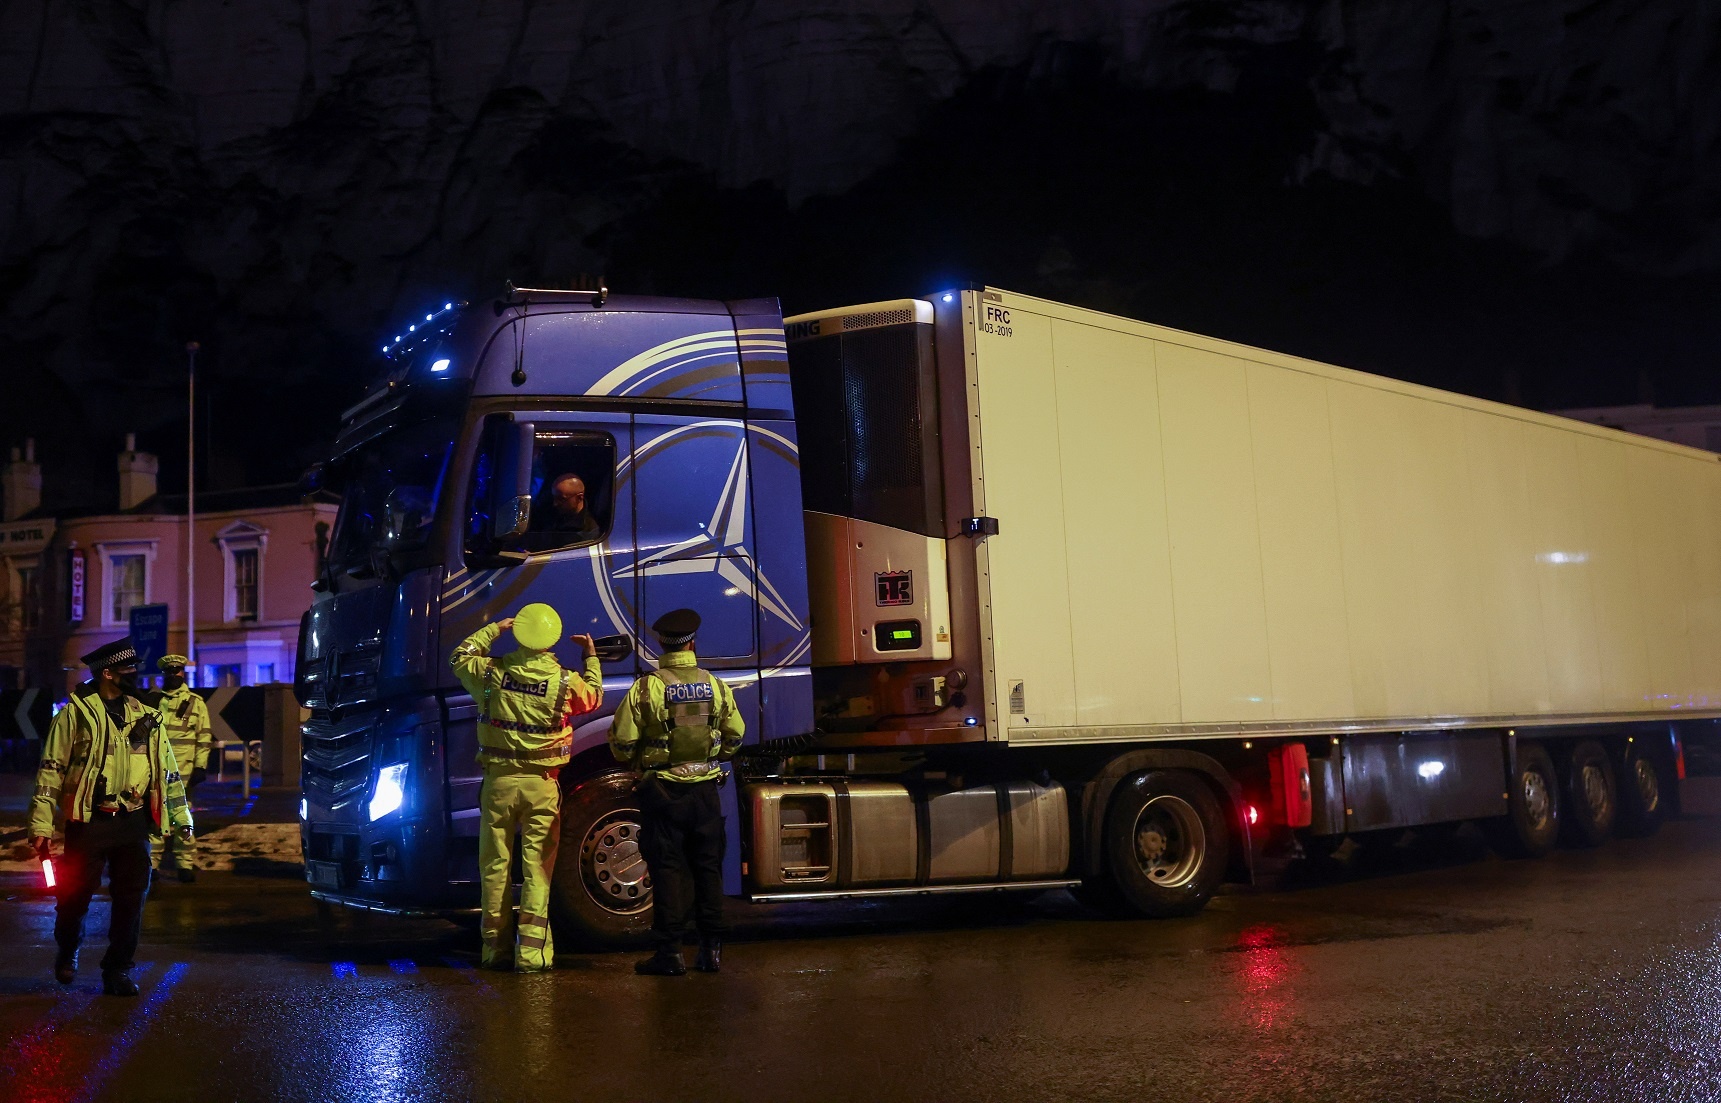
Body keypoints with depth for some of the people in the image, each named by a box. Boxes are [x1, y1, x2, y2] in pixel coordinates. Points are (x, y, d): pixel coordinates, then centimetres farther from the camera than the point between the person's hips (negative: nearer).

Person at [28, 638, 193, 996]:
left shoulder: (146, 717, 13)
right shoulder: (76, 713, -1)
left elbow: (167, 769, 18)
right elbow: (51, 770, -3)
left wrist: (181, 817, 17)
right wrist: (41, 824, -9)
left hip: (134, 822, 4)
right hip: (89, 822, -4)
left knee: (131, 898, 1)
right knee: (75, 895, 4)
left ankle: (118, 970, 13)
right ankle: (67, 953, 32)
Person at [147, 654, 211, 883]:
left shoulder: (196, 703, 6)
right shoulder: (152, 700, 12)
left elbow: (204, 737, 3)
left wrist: (200, 767, -4)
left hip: (182, 772, -2)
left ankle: (186, 864, 4)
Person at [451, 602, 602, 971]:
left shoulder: (491, 672, -4)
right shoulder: (566, 682, -7)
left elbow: (460, 657, 18)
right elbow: (594, 696, 15)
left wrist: (494, 629, 25)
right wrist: (591, 657, 27)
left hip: (498, 781, 1)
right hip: (541, 785, -1)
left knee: (495, 867, 11)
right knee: (538, 869, 2)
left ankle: (496, 948, 18)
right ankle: (532, 951, -1)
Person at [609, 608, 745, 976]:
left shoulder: (646, 688, -10)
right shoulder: (715, 685, 1)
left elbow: (622, 742, -8)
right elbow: (735, 736, 11)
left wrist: (637, 763, 12)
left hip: (662, 790, -3)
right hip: (705, 790, 3)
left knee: (668, 870, 2)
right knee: (708, 868, 10)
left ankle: (670, 952, 2)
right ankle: (712, 948, 12)